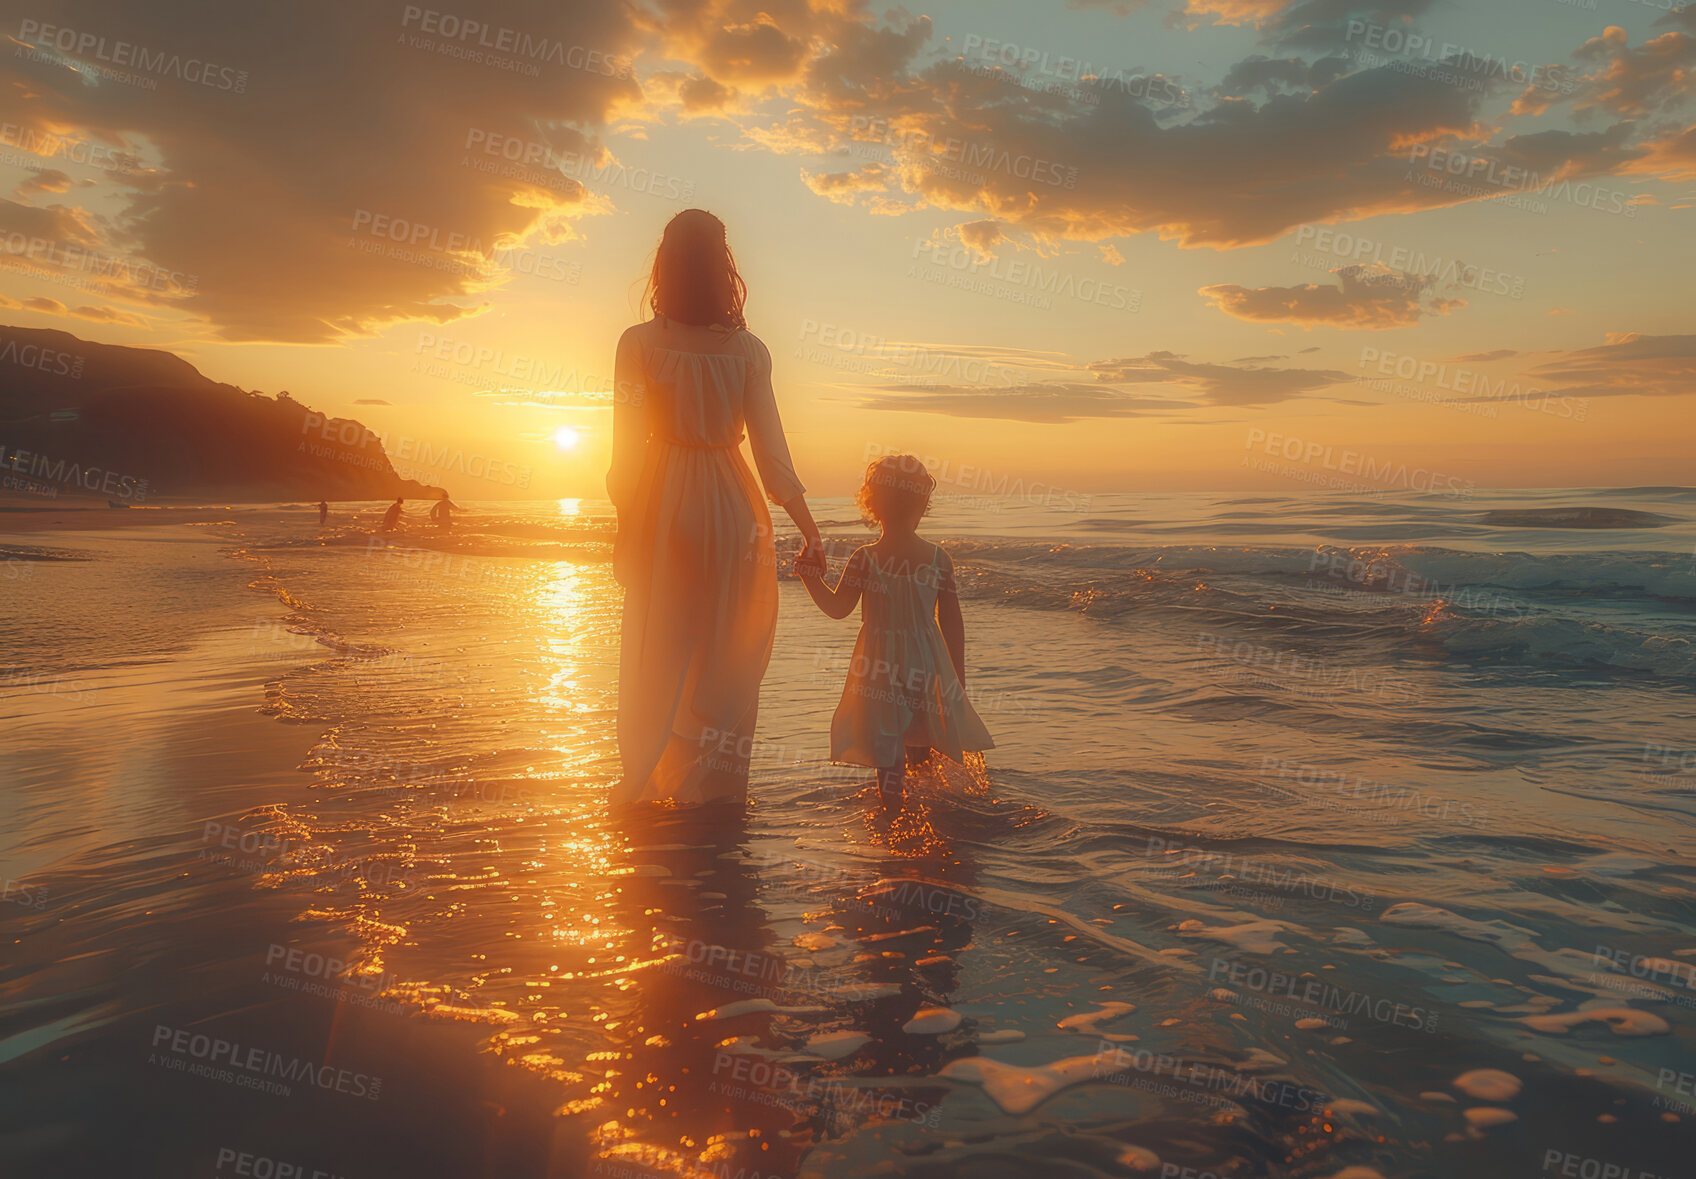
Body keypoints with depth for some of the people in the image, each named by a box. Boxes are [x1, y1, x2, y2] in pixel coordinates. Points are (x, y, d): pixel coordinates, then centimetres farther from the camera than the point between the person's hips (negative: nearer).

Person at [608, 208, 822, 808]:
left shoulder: (639, 343, -7)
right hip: (731, 508, 1)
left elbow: (628, 449, -6)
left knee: (657, 653, 11)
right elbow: (771, 450, -4)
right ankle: (712, 787, 19)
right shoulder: (747, 349, -4)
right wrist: (808, 526, 3)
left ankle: (646, 786, 20)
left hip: (661, 505, 0)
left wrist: (625, 523, 5)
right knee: (725, 655, 11)